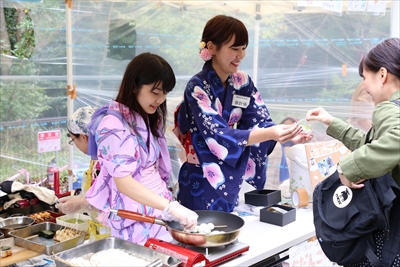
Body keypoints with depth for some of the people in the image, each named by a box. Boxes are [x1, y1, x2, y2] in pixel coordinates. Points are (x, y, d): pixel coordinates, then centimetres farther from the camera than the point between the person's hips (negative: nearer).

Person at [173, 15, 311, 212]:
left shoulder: (243, 83, 0)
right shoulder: (197, 87, -19)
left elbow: (260, 121, -4)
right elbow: (219, 137, -27)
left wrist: (288, 135, -24)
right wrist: (270, 134, -37)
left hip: (230, 180, 6)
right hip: (202, 183, -6)